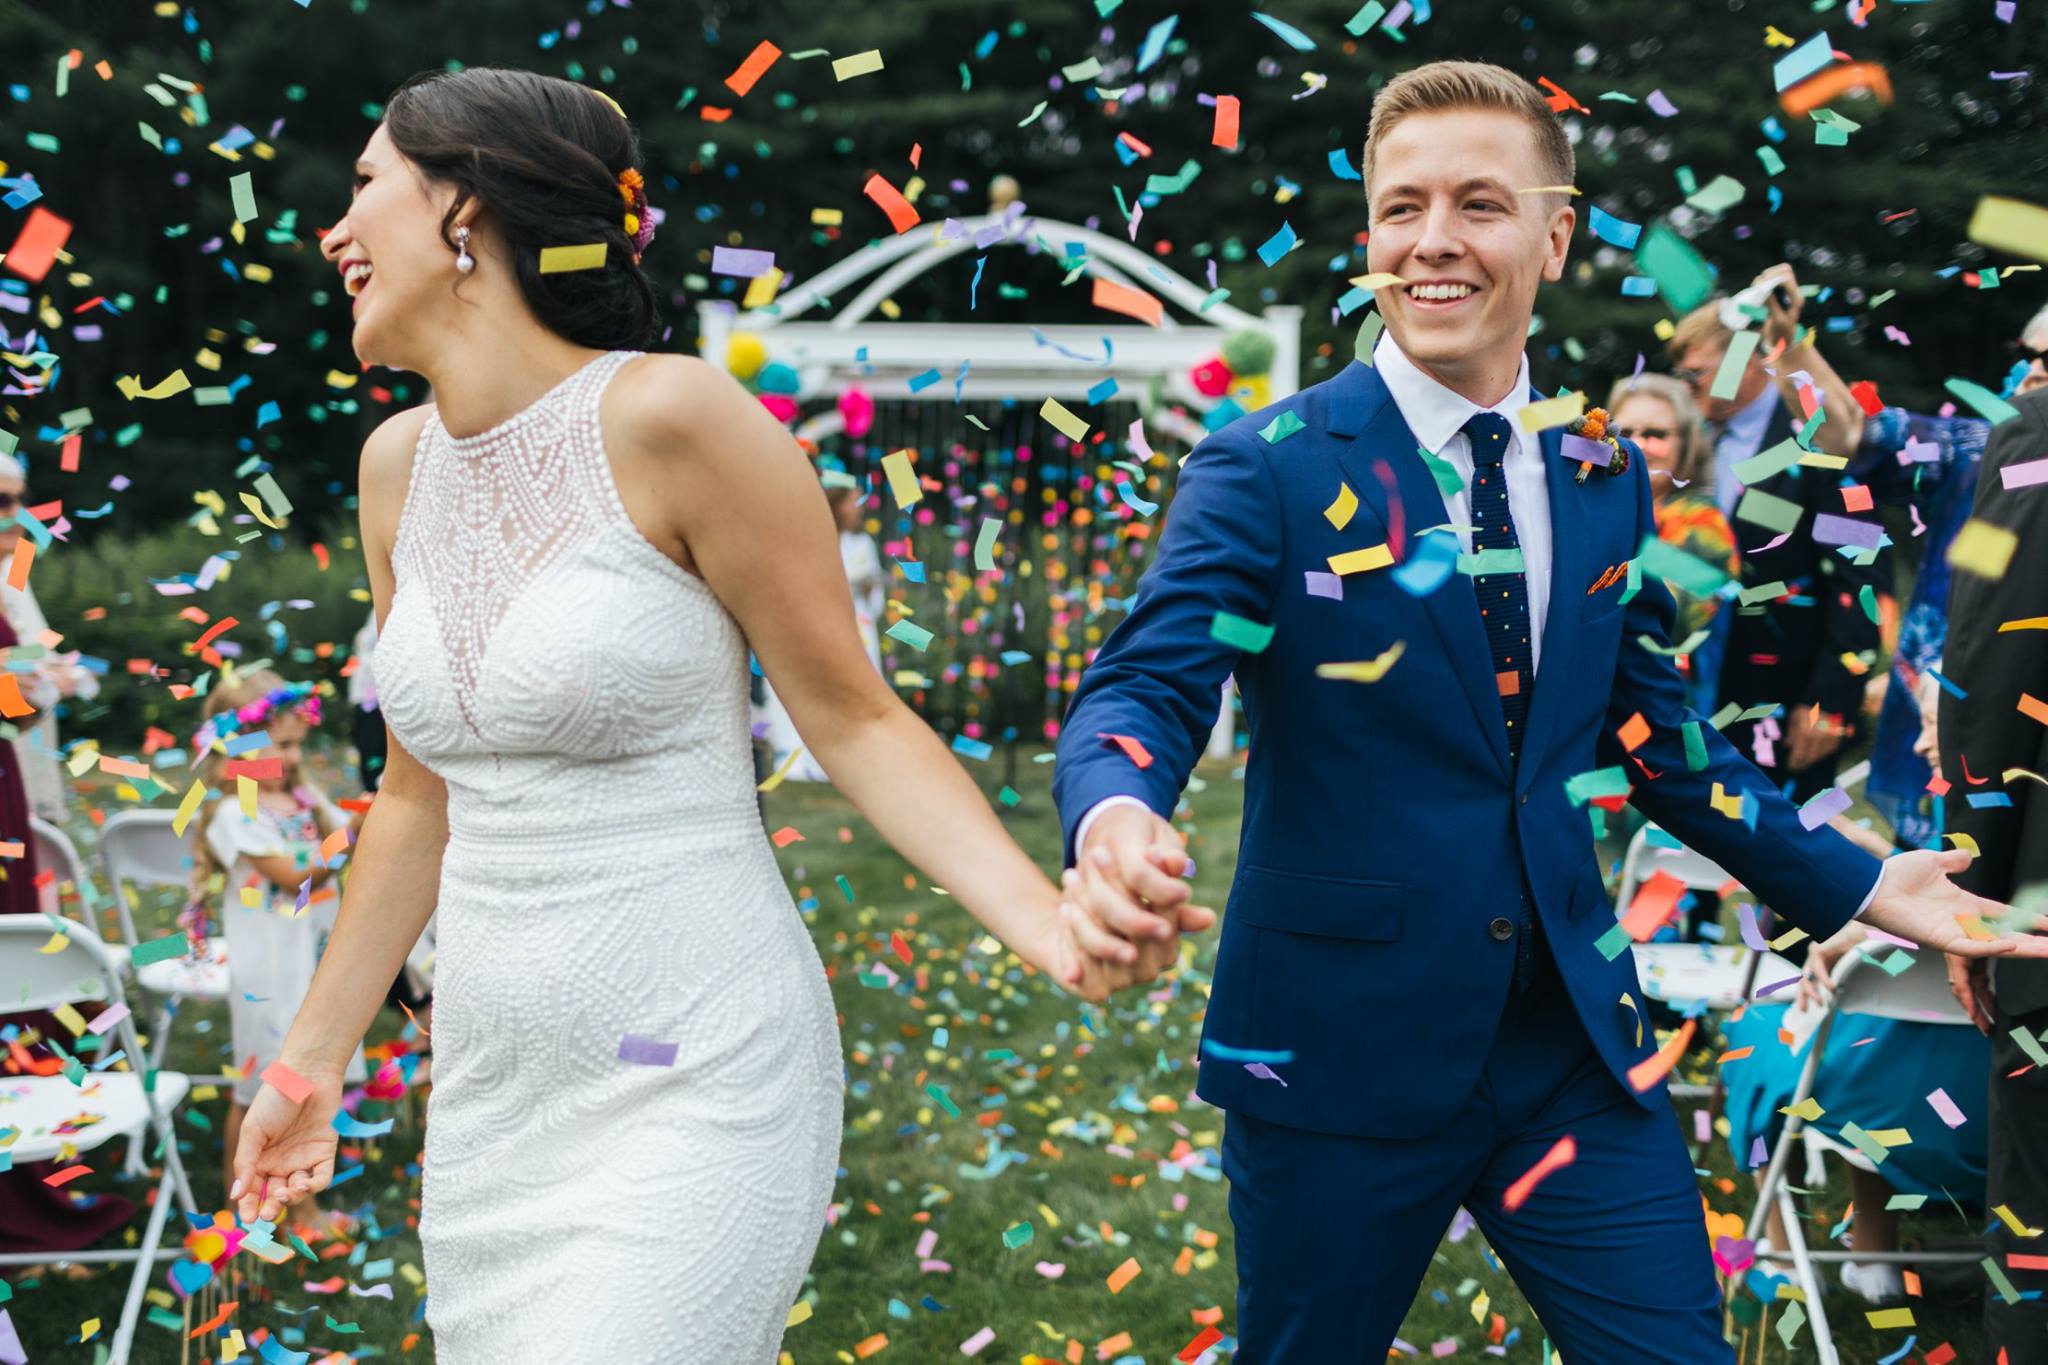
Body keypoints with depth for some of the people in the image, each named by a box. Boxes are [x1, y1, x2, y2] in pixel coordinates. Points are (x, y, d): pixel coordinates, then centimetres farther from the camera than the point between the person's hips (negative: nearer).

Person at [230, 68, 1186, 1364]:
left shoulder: (673, 419, -14)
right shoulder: (402, 465, 6)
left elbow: (857, 721, -9)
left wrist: (1049, 923, -23)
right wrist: (312, 1058, 22)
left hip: (694, 1096, -7)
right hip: (495, 1098, 7)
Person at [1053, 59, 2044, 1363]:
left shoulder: (1606, 479, 8)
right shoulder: (1269, 470, -7)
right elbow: (1147, 689, -16)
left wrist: (1850, 884, 14)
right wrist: (1118, 815, -39)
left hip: (1578, 1044, 4)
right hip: (1343, 1049, -4)